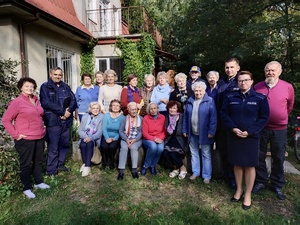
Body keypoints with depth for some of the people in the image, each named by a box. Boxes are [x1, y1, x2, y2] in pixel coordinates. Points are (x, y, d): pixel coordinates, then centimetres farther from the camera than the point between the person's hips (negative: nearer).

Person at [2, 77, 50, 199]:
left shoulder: (36, 100, 8)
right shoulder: (17, 102, -11)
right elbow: (5, 120, -10)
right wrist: (16, 134, -13)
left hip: (40, 137, 7)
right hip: (25, 140, -6)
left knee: (38, 161, 19)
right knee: (26, 164, 8)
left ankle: (38, 182, 36)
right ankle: (26, 188, 23)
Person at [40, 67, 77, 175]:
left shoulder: (66, 87, 15)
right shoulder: (45, 87, -1)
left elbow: (73, 100, 7)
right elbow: (46, 103, -13)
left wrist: (69, 111, -13)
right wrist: (63, 111, -17)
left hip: (66, 121, 5)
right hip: (53, 121, -5)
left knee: (65, 145, 14)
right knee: (53, 148, -1)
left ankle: (60, 164, 31)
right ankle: (51, 171, 12)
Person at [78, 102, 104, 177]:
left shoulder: (101, 117, 0)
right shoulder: (85, 116, 12)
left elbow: (100, 132, -8)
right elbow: (80, 130, 6)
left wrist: (91, 138, -23)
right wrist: (85, 137, -14)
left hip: (95, 138, -3)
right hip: (85, 137, 3)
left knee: (90, 144, -32)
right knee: (83, 145, -28)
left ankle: (87, 166, -29)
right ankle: (85, 163, -13)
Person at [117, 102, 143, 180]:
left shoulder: (141, 118, 5)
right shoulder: (125, 118, 8)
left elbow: (141, 131, -1)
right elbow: (121, 131, 3)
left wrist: (134, 140, -15)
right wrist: (126, 139, -12)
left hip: (137, 139, -1)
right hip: (125, 139, 1)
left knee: (133, 147, -31)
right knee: (124, 148, -29)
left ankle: (134, 169, -24)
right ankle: (121, 170, -28)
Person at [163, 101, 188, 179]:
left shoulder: (182, 117, -4)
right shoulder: (167, 117, 10)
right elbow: (167, 131, 11)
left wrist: (173, 131, -6)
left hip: (180, 141, -4)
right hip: (170, 141, 4)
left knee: (173, 153, -26)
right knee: (165, 152, -22)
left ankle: (183, 169, 4)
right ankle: (176, 169, 3)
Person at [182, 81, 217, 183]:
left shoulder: (210, 101, -7)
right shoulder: (190, 101, 7)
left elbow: (213, 117, -11)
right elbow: (185, 116, 10)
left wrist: (211, 132, -16)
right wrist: (185, 130, 8)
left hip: (204, 133, -4)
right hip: (192, 133, 5)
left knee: (206, 155, 6)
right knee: (194, 153, 15)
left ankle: (206, 175, 19)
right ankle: (195, 172, 30)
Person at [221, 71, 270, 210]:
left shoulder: (260, 98, -3)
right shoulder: (230, 97, 2)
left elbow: (264, 117, -5)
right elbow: (224, 114, 1)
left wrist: (250, 132, -15)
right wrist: (233, 128, -13)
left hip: (251, 137, -2)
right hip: (233, 136, 2)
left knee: (250, 166, 6)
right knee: (237, 164, 13)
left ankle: (248, 194, 22)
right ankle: (239, 190, 31)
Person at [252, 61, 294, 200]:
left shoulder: (288, 87, -6)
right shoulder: (257, 87, -4)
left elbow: (290, 106, 10)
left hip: (279, 129, 0)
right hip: (260, 128, 1)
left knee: (278, 159, 11)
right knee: (259, 157, 11)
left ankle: (277, 185, 29)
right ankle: (260, 182, 29)